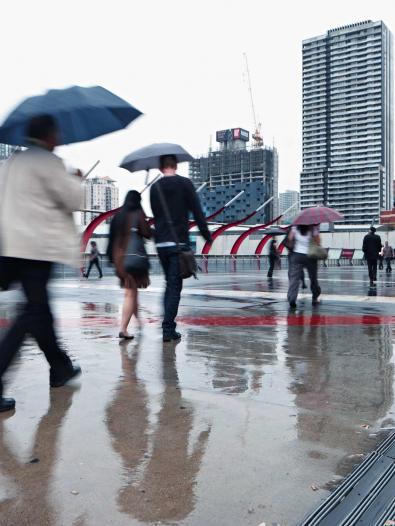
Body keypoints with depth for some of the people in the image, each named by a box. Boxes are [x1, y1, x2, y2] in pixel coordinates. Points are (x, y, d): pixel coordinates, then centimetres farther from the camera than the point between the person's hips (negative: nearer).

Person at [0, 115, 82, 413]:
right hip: (37, 246, -9)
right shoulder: (48, 162, -7)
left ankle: (60, 367, 29)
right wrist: (76, 180, 11)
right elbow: (74, 201, -6)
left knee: (39, 306, 16)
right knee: (34, 311, -4)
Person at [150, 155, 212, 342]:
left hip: (160, 244, 5)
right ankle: (169, 329, -5)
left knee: (170, 283, 18)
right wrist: (207, 234, 1)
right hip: (179, 242, -4)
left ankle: (168, 324, 21)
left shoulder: (155, 187, 9)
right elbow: (197, 211, -7)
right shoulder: (185, 183, -3)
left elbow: (155, 214, 14)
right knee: (175, 286, -2)